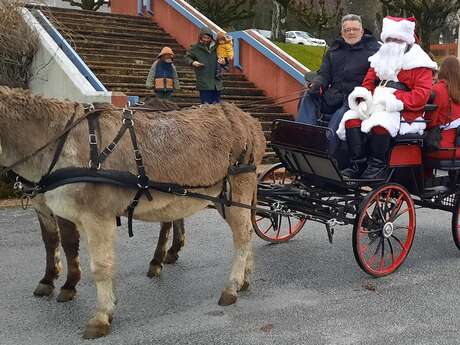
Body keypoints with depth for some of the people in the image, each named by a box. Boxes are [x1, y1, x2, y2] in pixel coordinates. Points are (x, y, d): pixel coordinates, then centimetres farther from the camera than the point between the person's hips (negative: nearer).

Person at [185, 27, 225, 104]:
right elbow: (187, 57, 9)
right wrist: (192, 62, -11)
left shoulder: (215, 48, 8)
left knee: (216, 104, 10)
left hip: (216, 83, 4)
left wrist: (223, 62, -4)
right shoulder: (196, 48, -1)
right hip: (204, 83, -4)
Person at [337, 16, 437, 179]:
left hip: (405, 111, -6)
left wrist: (396, 101, -22)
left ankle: (378, 166, -20)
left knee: (379, 122, -35)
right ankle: (357, 164, -15)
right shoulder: (380, 58, 19)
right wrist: (364, 101, -5)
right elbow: (368, 83, 17)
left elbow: (422, 94, -11)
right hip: (375, 107, 7)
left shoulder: (418, 62, -1)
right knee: (351, 118, -16)